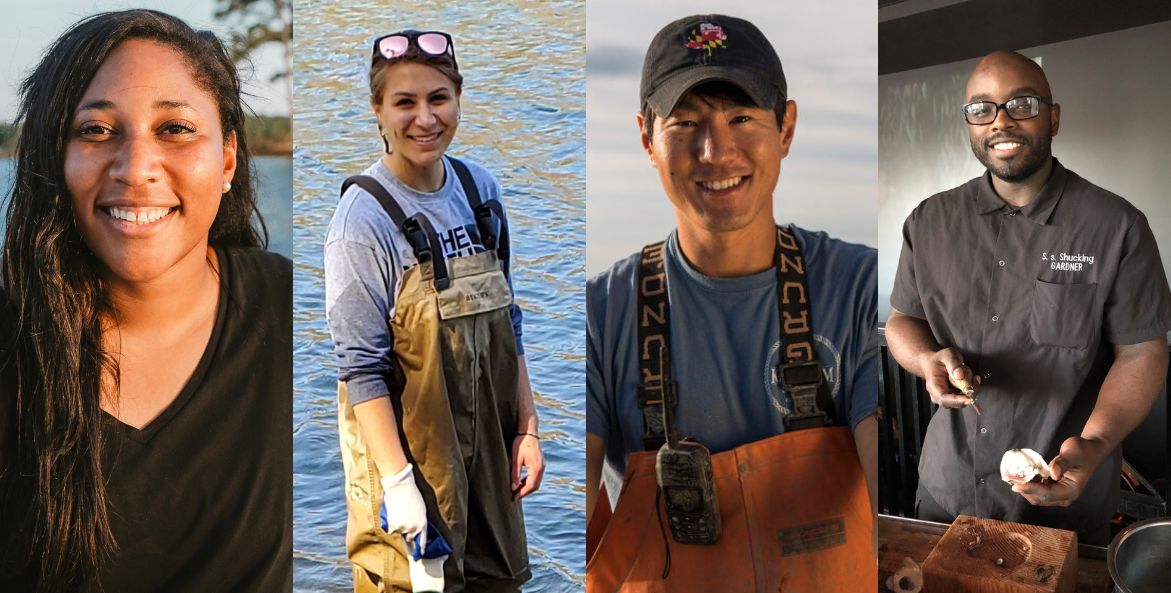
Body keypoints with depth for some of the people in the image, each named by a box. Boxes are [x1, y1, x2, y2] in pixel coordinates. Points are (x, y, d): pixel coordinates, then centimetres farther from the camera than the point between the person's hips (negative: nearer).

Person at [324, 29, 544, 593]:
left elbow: (505, 327, 9)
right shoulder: (364, 217, -16)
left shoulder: (480, 188, 2)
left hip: (489, 449, 6)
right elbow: (361, 366, -17)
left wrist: (527, 429, 7)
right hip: (407, 446, -6)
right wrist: (397, 481, -20)